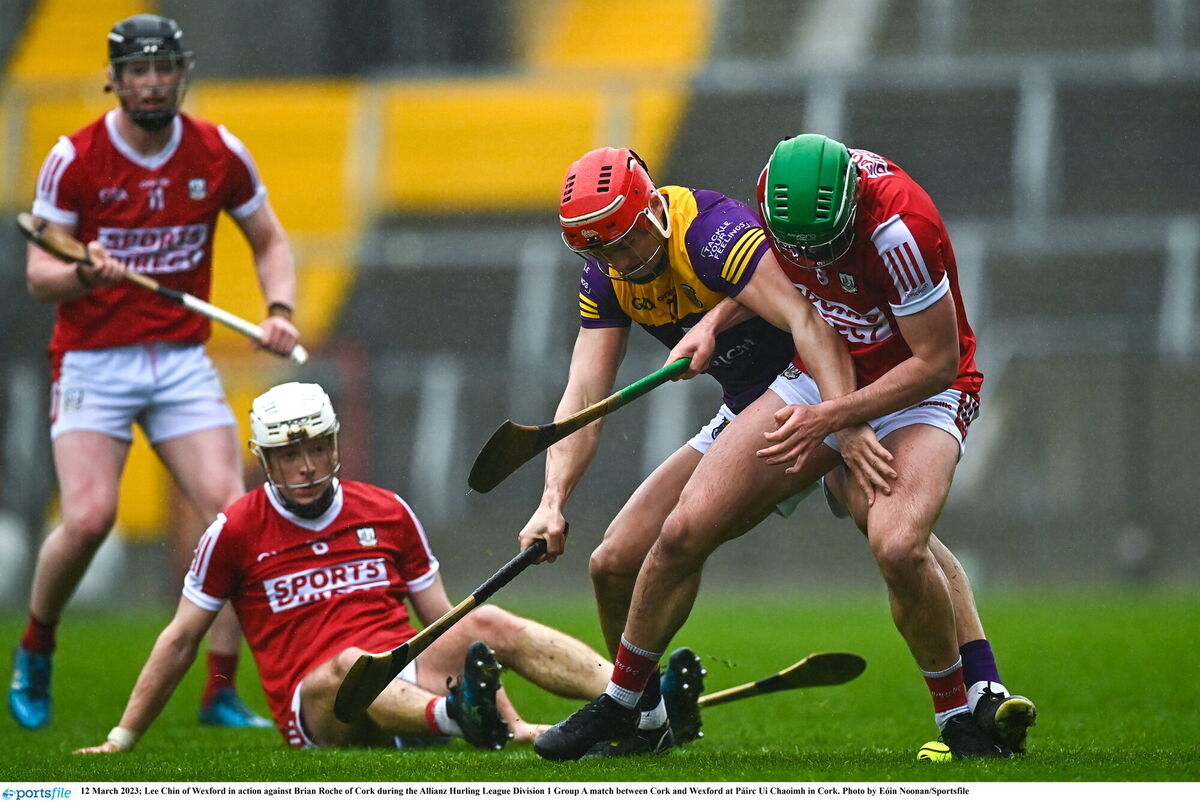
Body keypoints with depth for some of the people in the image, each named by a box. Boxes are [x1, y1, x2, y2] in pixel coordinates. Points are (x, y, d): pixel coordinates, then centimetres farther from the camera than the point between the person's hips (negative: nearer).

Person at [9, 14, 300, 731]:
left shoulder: (219, 154, 0)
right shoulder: (75, 159, -8)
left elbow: (270, 243, 13)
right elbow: (39, 276, -7)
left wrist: (280, 310, -6)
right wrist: (84, 274, -29)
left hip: (183, 361, 3)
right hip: (93, 361, -3)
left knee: (232, 510, -13)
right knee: (89, 517, -20)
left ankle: (221, 693, -3)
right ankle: (35, 651, 8)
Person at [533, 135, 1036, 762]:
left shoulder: (897, 228, -32)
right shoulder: (785, 189, -13)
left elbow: (937, 363, -23)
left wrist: (828, 417, -25)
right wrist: (715, 322, 0)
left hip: (914, 393, -5)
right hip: (819, 376, 6)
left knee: (898, 547, -33)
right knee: (686, 529, -4)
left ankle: (961, 712, -8)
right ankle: (619, 704, 16)